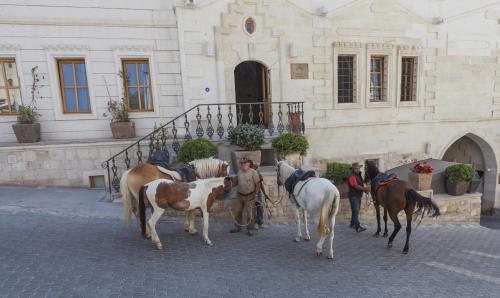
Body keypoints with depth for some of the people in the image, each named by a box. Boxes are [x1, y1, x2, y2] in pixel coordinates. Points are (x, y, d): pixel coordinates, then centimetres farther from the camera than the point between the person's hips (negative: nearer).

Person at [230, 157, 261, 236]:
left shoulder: (253, 172, -10)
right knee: (237, 212, 12)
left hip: (249, 196, -5)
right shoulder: (239, 172, 6)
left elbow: (258, 184, -10)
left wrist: (256, 195, -14)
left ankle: (248, 230, 16)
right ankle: (237, 227, 29)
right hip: (239, 195, 5)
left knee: (250, 214, 0)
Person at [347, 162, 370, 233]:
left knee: (356, 211, 16)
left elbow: (362, 184, 12)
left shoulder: (359, 176, 14)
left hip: (359, 196, 9)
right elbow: (356, 186, -26)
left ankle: (353, 224, 28)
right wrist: (364, 188, -38)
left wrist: (366, 188, -8)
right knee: (356, 211, -13)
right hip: (353, 196, -9)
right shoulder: (352, 177, -15)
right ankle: (358, 227, -18)